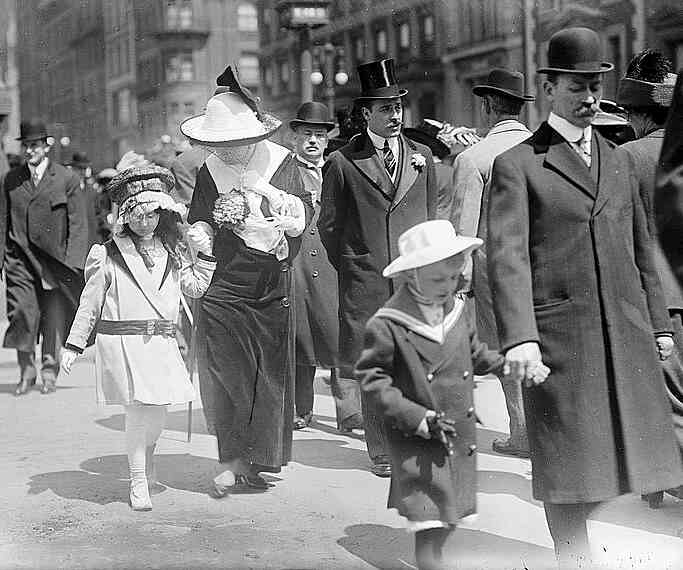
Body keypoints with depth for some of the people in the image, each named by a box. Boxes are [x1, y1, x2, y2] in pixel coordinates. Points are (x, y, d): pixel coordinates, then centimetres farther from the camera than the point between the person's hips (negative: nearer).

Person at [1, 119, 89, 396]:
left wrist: (72, 266, -8)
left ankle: (50, 373, 16)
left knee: (54, 320, 1)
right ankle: (26, 371, 8)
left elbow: (78, 226, -1)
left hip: (55, 259, -2)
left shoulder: (67, 180, 1)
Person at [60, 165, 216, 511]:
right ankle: (138, 482, 1)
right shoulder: (107, 255, 1)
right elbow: (89, 304, 5)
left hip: (162, 343, 4)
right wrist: (74, 345, 4)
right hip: (121, 341, -4)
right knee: (138, 408, -10)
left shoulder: (173, 251, 13)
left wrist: (203, 254, 2)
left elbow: (195, 288, 11)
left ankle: (146, 463, 32)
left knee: (159, 409, 3)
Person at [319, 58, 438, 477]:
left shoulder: (422, 156, 11)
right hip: (364, 283, -2)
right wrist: (349, 266, 8)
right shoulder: (342, 163, 0)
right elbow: (328, 224, 8)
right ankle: (381, 451, 10)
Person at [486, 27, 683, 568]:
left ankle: (575, 526, 30)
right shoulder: (517, 165, -1)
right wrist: (519, 337, -23)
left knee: (616, 452, 7)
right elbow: (507, 256, -11)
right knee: (566, 461, 0)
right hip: (559, 335, -5)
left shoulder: (617, 161, 18)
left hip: (626, 334, 5)